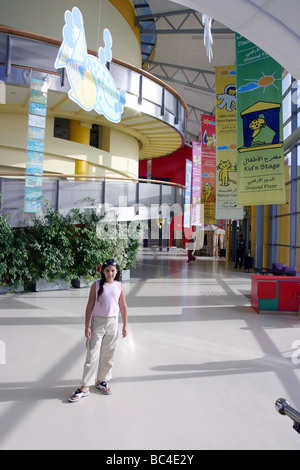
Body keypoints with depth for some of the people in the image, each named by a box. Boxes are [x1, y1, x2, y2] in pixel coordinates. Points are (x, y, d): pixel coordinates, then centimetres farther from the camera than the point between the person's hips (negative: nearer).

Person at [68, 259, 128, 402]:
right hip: (97, 322, -2)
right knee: (92, 355, -2)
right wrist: (87, 326, -8)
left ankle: (101, 380, 29)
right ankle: (85, 387, 5)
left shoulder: (120, 286, 1)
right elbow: (90, 306, -4)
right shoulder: (96, 285, -6)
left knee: (108, 354, 11)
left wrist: (125, 325, 8)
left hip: (112, 322, 2)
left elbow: (123, 307, 7)